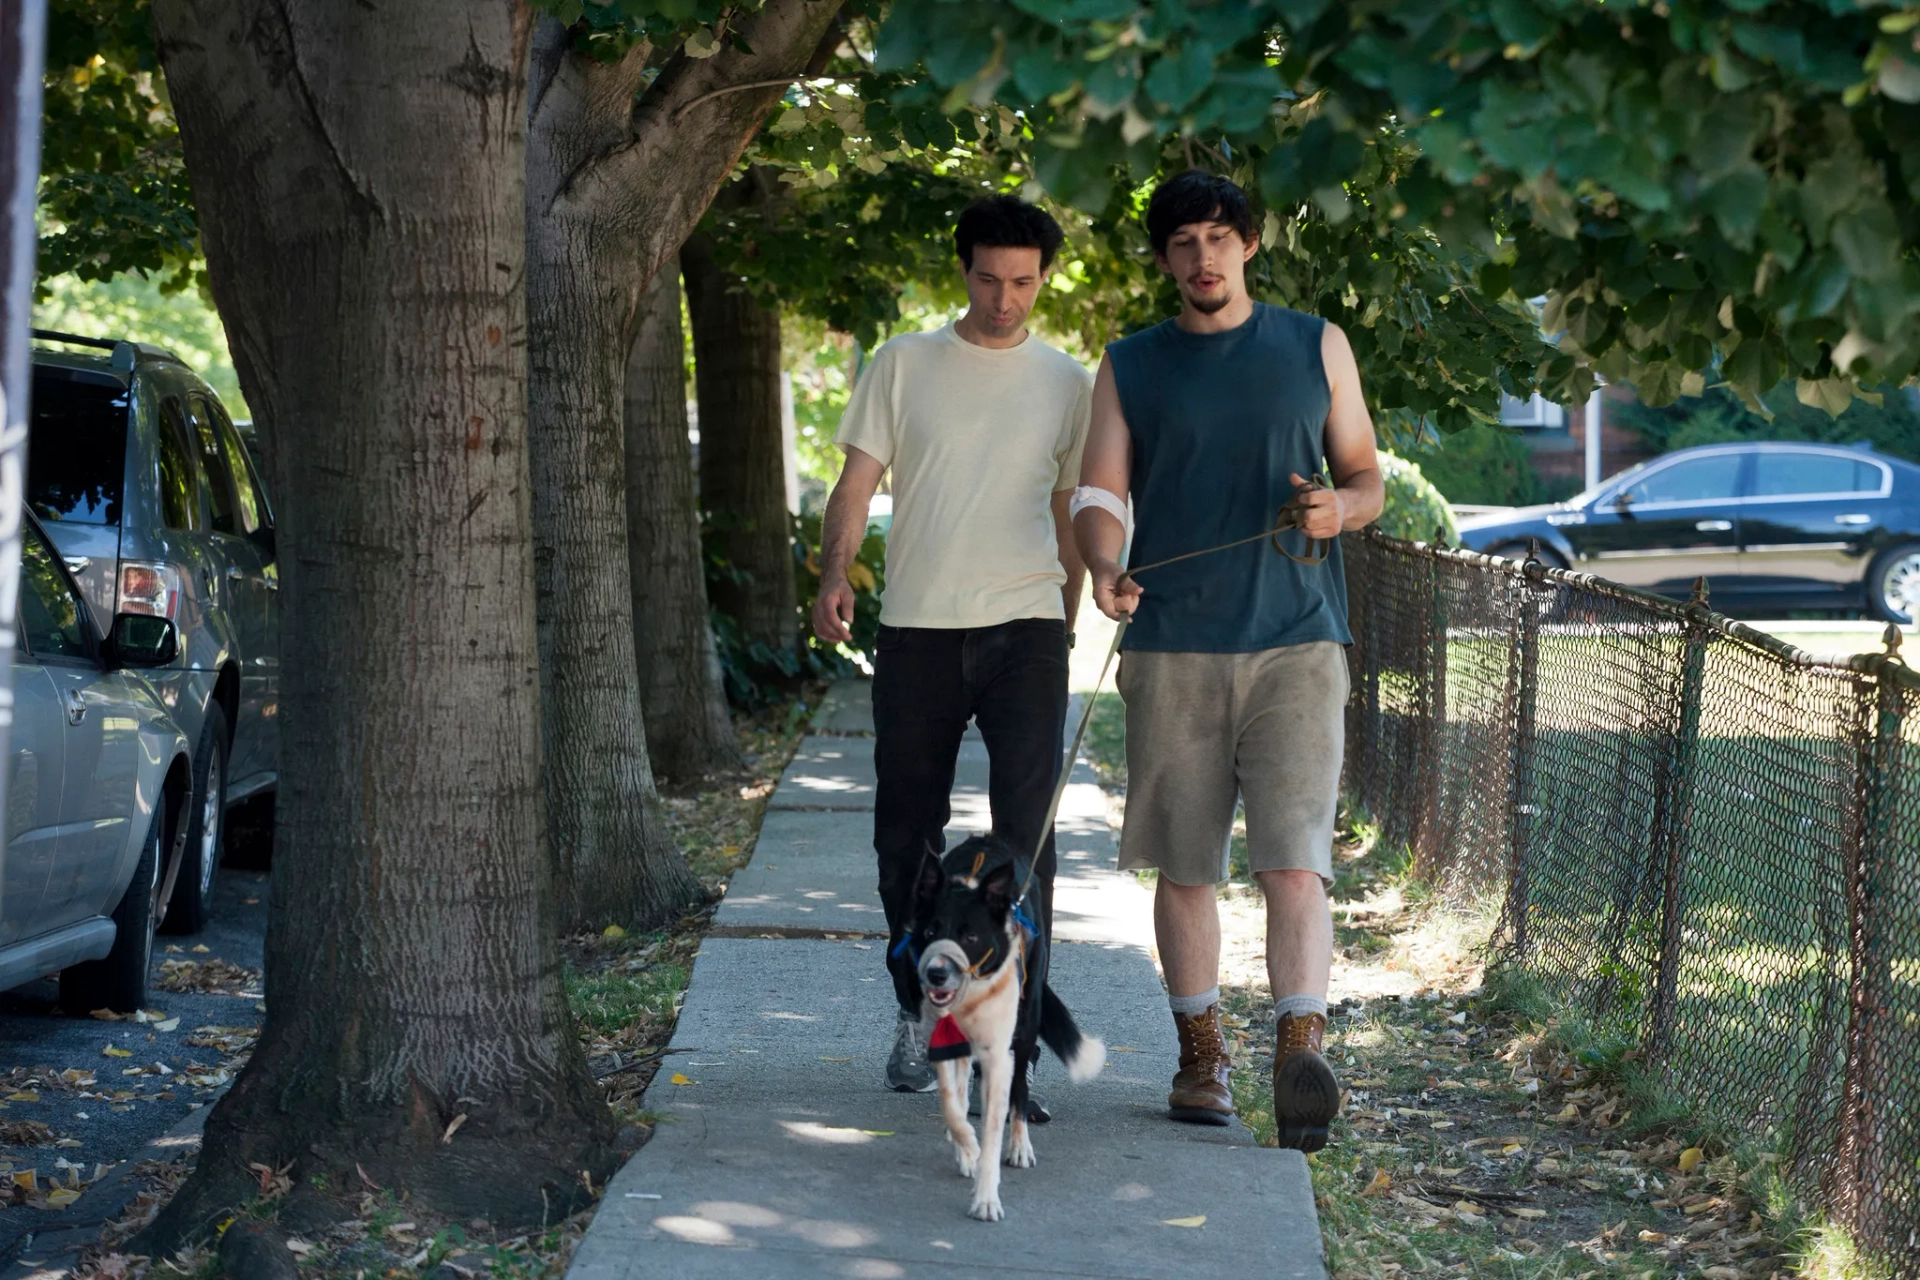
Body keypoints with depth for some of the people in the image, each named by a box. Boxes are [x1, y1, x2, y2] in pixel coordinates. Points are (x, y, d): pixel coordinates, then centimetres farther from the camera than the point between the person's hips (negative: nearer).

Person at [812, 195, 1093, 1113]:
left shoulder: (1066, 383, 11)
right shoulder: (904, 366, 7)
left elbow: (1069, 513, 16)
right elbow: (857, 483, 3)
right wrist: (834, 576, -13)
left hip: (1024, 626, 0)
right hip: (917, 627, 0)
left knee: (1025, 833, -11)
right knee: (906, 833, 6)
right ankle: (919, 1011, 25)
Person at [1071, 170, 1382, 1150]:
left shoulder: (1315, 348, 12)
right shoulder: (1131, 367, 12)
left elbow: (1367, 480, 16)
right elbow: (1099, 494, 6)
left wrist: (1339, 507, -8)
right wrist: (1104, 570, -16)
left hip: (1295, 639, -1)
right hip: (1170, 646, 2)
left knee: (1294, 859, -15)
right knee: (1183, 867, 6)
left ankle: (1301, 1055, -23)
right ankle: (1201, 1057, 18)